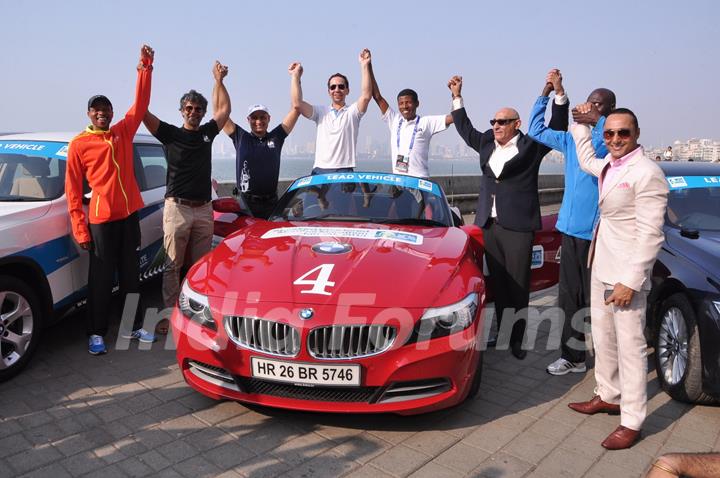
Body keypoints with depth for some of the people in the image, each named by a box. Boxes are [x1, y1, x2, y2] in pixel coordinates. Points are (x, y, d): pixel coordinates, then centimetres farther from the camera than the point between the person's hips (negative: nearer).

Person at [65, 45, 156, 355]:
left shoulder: (123, 131, 9)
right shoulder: (78, 144, -2)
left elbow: (141, 103, 3)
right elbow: (73, 189, -4)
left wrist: (145, 68, -7)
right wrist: (80, 229, -8)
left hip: (129, 214, 4)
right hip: (101, 219, -4)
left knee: (131, 274, 11)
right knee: (101, 279, 2)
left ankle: (133, 326, 22)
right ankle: (96, 333, 14)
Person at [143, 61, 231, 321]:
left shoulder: (207, 133, 14)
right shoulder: (171, 134, 1)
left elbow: (223, 109, 21)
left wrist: (218, 80, 16)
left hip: (204, 209, 4)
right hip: (177, 208, -4)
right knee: (173, 265, -1)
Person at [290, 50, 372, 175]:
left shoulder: (353, 111, 9)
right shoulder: (320, 112, 14)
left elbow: (366, 96, -9)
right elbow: (297, 104, 0)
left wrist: (365, 66, -12)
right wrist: (296, 76, -1)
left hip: (345, 171, -2)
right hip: (319, 170, 2)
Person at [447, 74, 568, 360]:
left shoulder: (530, 145, 0)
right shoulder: (487, 143, 14)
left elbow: (557, 127, -5)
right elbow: (465, 129, 27)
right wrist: (457, 97, 25)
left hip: (517, 227, -5)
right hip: (489, 225, 5)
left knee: (518, 286, 0)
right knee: (497, 284, 11)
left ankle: (517, 340, 8)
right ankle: (501, 334, 22)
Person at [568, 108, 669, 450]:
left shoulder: (647, 173, -17)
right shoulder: (608, 165, 9)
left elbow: (650, 235, -19)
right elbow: (586, 160, 34)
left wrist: (631, 282, -22)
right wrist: (581, 123, 31)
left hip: (626, 273, -9)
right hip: (601, 267, 9)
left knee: (630, 346, -1)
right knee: (603, 338, 18)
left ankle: (632, 422, 9)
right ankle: (608, 396, 34)